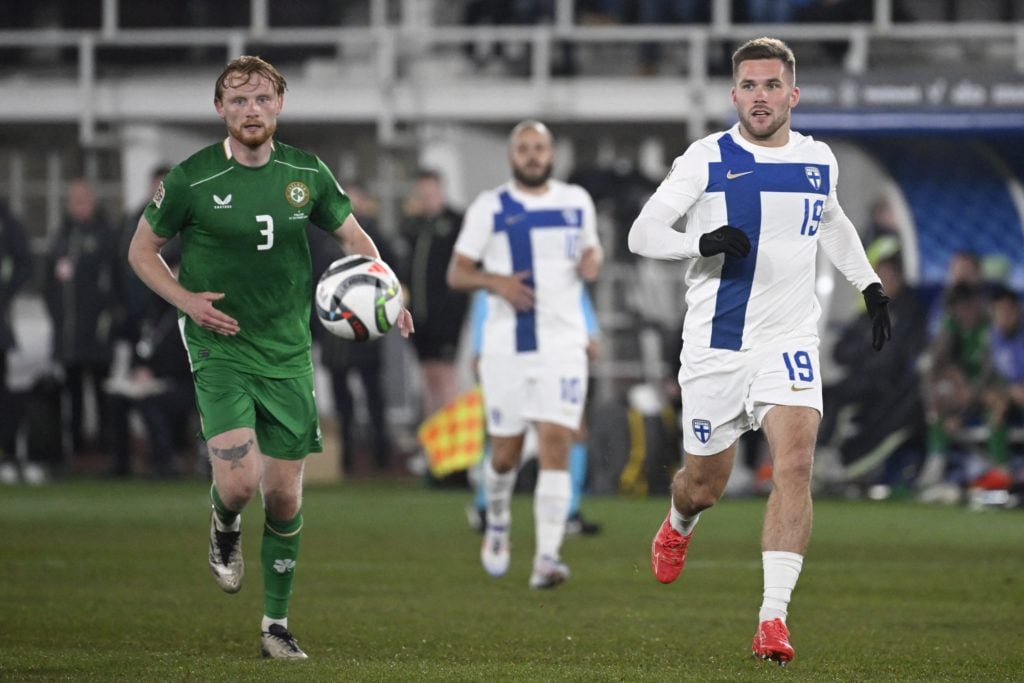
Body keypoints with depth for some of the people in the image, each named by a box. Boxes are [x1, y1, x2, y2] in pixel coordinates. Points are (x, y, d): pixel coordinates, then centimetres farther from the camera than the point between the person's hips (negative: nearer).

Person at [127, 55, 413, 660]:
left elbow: (352, 235, 15)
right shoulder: (192, 179, -7)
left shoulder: (306, 173, 2)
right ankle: (225, 527, 16)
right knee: (240, 481, -21)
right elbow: (142, 249, 4)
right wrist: (185, 299, -12)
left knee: (285, 496, 5)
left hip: (288, 353, 3)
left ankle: (277, 623, 20)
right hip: (219, 347, -3)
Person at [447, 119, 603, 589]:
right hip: (506, 346, -1)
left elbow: (591, 250, 25)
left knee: (556, 444, -13)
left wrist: (593, 261, 1)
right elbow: (456, 273, 3)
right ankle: (497, 524, 37)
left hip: (563, 343, 1)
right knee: (505, 452, 6)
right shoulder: (489, 207, 3)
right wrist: (495, 282, -17)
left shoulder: (577, 202, 10)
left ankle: (547, 558, -17)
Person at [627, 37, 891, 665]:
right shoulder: (708, 159, -5)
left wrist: (871, 285, 22)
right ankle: (678, 528, 49)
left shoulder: (819, 161, 7)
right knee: (705, 484, 9)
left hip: (788, 343, 1)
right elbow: (642, 232, -9)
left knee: (795, 464, -21)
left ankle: (774, 619, -23)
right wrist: (703, 242, -27)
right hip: (714, 347, -1)